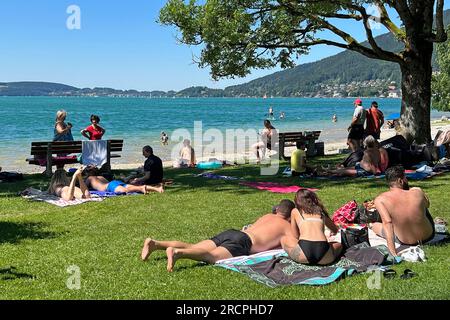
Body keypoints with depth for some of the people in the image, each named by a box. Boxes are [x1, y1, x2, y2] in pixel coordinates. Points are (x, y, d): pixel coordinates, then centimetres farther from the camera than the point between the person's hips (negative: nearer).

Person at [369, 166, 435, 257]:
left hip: (404, 242, -1)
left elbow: (387, 222, -29)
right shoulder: (417, 192, -17)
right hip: (428, 236, 1)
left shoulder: (380, 200, -21)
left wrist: (392, 251, -30)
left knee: (373, 225, 24)